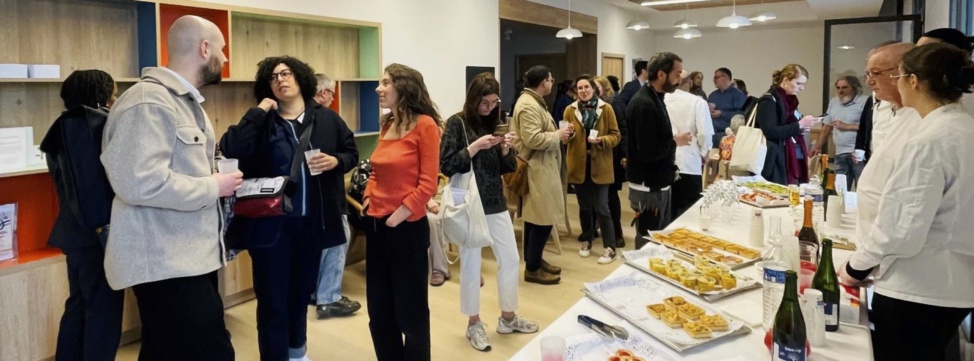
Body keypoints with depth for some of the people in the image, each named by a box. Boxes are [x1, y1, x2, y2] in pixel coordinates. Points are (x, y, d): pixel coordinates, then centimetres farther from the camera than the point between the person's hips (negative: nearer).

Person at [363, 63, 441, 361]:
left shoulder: (425, 125, -11)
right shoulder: (387, 125, 11)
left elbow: (428, 183, -14)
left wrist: (398, 216, -14)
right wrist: (369, 198, 3)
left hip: (407, 227, -7)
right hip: (376, 225, 8)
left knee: (410, 310, 6)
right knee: (379, 309, 16)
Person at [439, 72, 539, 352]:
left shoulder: (495, 123, 8)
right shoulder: (457, 123, -8)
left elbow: (509, 168, 10)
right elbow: (446, 166, -15)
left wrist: (506, 149, -10)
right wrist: (474, 147, -23)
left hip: (496, 204, 6)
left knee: (510, 260, 11)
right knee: (471, 265, 5)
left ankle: (508, 317, 28)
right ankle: (474, 324, 20)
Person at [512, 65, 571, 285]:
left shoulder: (534, 101, 16)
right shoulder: (529, 105, -18)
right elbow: (533, 139, -26)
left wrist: (556, 133, 10)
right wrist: (557, 135, -13)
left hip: (540, 167, 11)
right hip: (537, 169, -11)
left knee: (535, 219, 16)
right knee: (542, 220, -7)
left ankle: (535, 261, 26)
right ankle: (532, 269, 2)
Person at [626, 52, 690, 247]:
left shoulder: (654, 99, 10)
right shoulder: (644, 105, -22)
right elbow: (648, 153, -27)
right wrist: (675, 142, -14)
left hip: (658, 183, 10)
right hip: (649, 187, -10)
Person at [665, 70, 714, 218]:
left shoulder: (662, 100, -1)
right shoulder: (697, 102, -9)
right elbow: (704, 132, -13)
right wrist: (704, 153, 5)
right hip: (689, 163, -3)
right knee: (689, 210, 5)